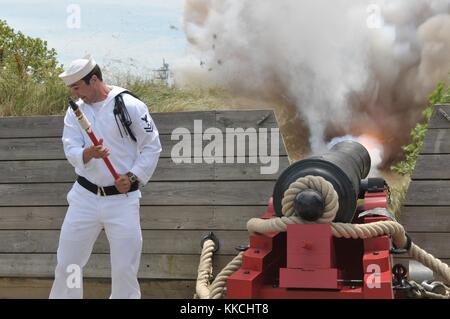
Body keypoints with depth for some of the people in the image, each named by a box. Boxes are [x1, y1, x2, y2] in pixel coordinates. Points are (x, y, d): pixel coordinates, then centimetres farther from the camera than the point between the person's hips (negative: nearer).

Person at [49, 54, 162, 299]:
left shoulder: (130, 106, -9)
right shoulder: (75, 111, 3)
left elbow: (152, 146, -3)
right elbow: (71, 152, -7)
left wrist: (133, 176, -12)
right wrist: (89, 153, -29)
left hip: (122, 198, -3)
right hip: (85, 196, 3)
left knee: (125, 269, 2)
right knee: (67, 263, 7)